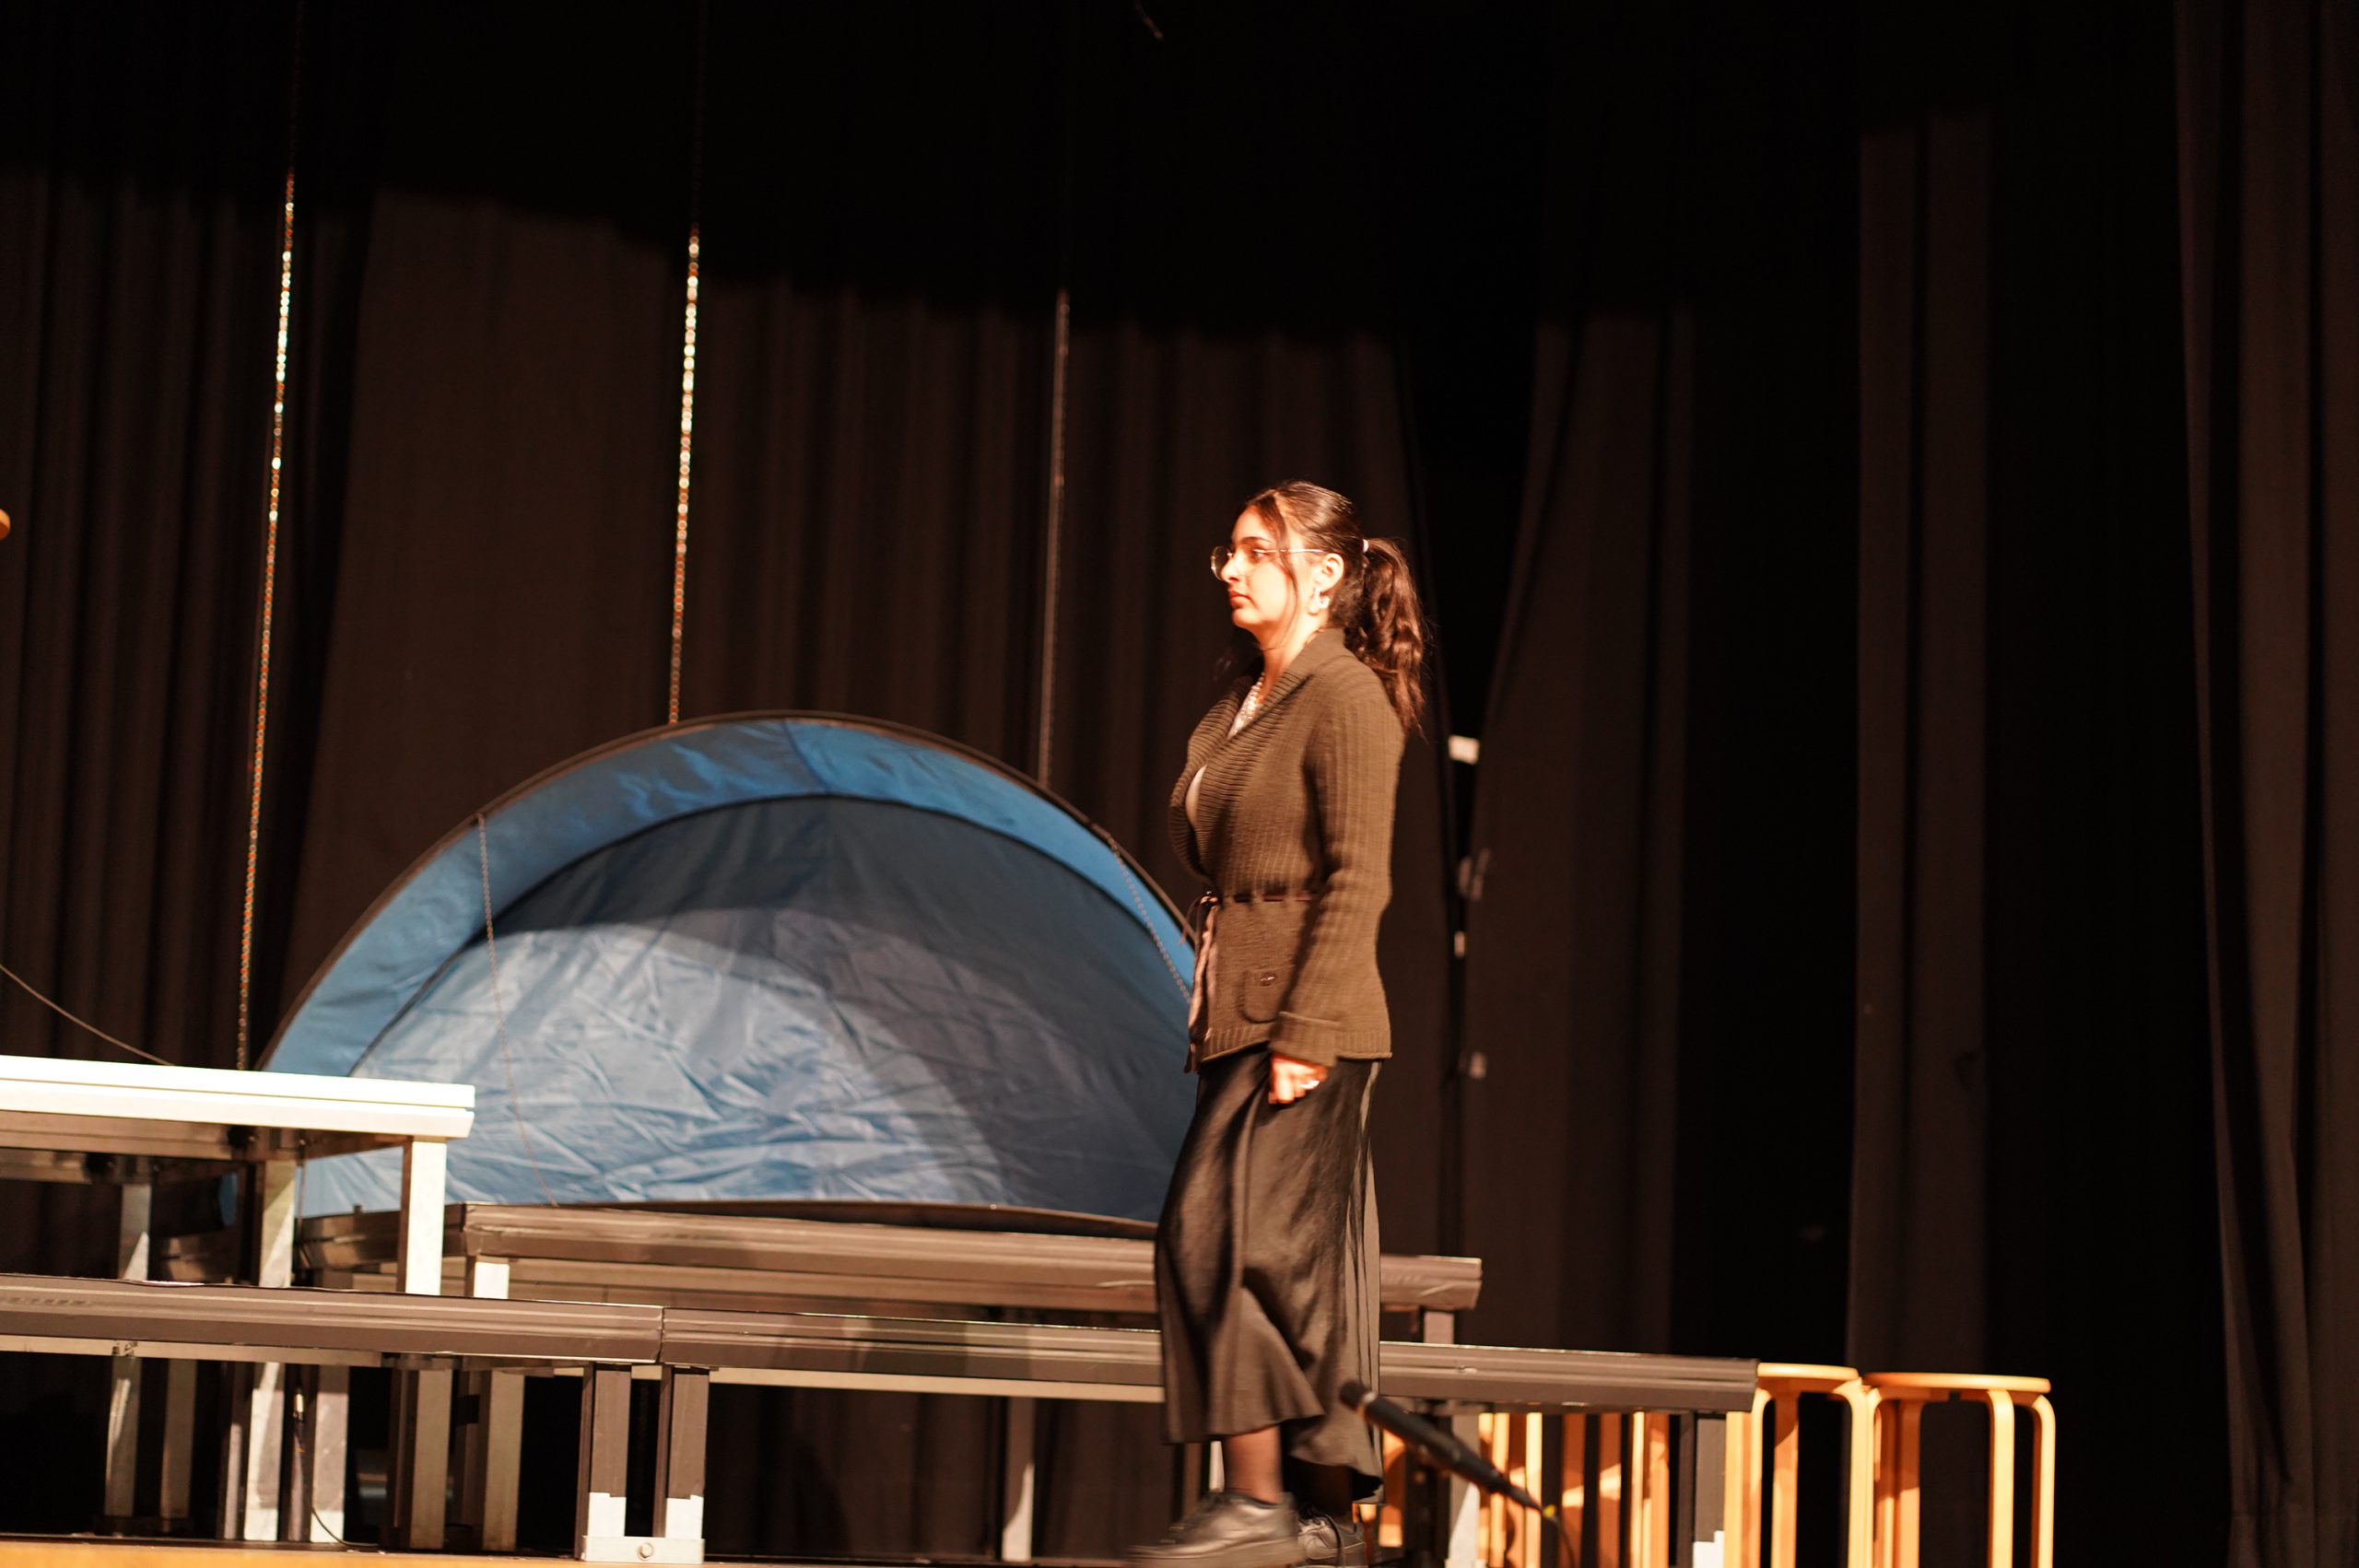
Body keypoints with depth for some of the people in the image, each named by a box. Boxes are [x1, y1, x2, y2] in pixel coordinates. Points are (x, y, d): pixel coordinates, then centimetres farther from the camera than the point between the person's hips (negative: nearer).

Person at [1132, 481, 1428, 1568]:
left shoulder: (1346, 697, -9)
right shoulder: (1243, 700, 17)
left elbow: (1357, 878, -15)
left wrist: (1305, 1031, -21)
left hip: (1308, 1024, -9)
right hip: (1241, 1016, 9)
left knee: (1225, 1237, -12)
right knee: (1299, 1270, 9)